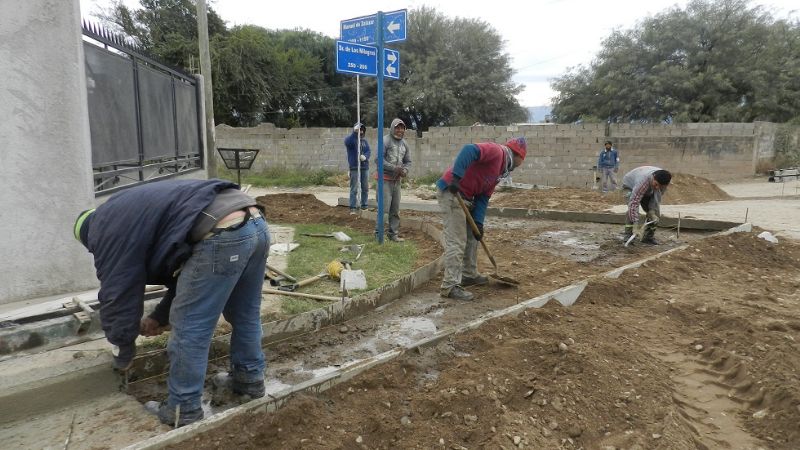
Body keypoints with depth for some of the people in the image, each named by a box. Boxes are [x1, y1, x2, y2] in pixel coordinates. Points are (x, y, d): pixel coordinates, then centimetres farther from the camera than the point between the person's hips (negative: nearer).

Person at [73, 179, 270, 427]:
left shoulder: (106, 229, 12)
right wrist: (160, 317, 42)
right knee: (245, 313, 26)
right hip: (256, 223, 10)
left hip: (223, 235, -9)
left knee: (189, 327, 7)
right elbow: (184, 272, 38)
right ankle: (251, 379, 42)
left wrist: (123, 354, 26)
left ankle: (184, 409, 22)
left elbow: (117, 293, 13)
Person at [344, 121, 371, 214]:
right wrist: (355, 132, -35)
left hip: (365, 167, 5)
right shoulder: (350, 139, 0)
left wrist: (365, 156, -20)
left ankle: (364, 206, 20)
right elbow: (347, 142, -24)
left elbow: (368, 151, 2)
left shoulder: (364, 141, 15)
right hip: (354, 168, -5)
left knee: (365, 188, 9)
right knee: (354, 189, -5)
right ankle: (353, 208, -2)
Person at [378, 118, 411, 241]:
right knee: (384, 206, -9)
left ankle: (394, 233, 19)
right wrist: (394, 168, -21)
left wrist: (405, 170, -5)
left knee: (395, 209, 10)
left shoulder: (404, 144, 11)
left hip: (397, 180, 7)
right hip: (385, 179, -7)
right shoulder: (385, 141, -10)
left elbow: (408, 161, 17)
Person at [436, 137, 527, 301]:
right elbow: (469, 150, -27)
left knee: (471, 237, 20)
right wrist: (456, 177, -35)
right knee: (456, 242, -10)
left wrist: (478, 222, 3)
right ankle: (450, 286, -4)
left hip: (465, 197, 11)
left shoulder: (499, 170, 19)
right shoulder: (496, 151, -9)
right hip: (451, 192, -11)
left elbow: (483, 197, 14)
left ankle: (470, 275, 33)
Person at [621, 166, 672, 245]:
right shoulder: (643, 180, -45)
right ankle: (628, 235, -21)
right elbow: (634, 201, -48)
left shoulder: (663, 181, -27)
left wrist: (653, 212, -30)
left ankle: (648, 237, 2)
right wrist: (635, 221, -53)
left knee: (655, 211, -9)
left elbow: (657, 199, -16)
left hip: (648, 192, 6)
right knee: (632, 209, -30)